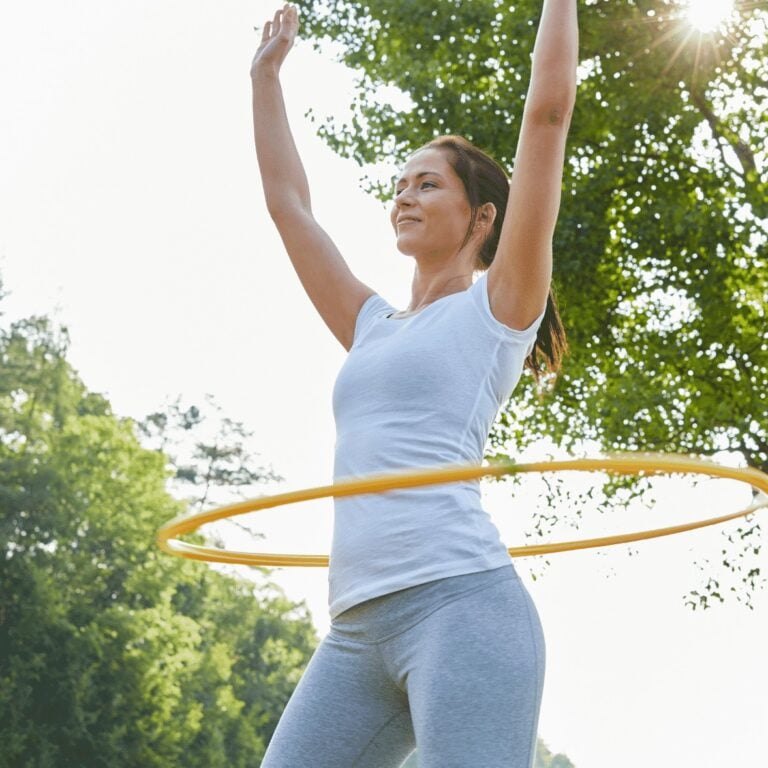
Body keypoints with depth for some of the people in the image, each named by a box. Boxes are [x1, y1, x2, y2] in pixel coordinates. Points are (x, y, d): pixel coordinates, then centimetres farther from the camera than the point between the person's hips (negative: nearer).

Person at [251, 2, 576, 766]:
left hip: (461, 607, -7)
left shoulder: (499, 304, 8)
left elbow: (547, 112, 3)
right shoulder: (374, 327, 25)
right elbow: (287, 203, 32)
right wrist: (265, 75, 38)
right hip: (356, 630, 7)